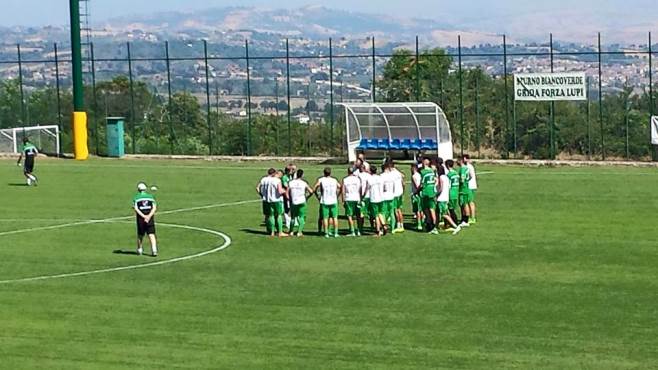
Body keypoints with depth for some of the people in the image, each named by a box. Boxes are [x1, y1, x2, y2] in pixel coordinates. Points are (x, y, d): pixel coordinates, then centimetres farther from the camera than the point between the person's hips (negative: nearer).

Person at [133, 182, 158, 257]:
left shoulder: (136, 197, 3)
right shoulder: (150, 197, 9)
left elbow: (136, 208, -10)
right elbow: (154, 208, -1)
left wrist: (143, 216, -14)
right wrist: (149, 216, -11)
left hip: (140, 218, -1)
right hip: (150, 218, 1)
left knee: (140, 234, 15)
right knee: (151, 234, -3)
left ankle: (139, 249, 28)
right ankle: (154, 250, -17)